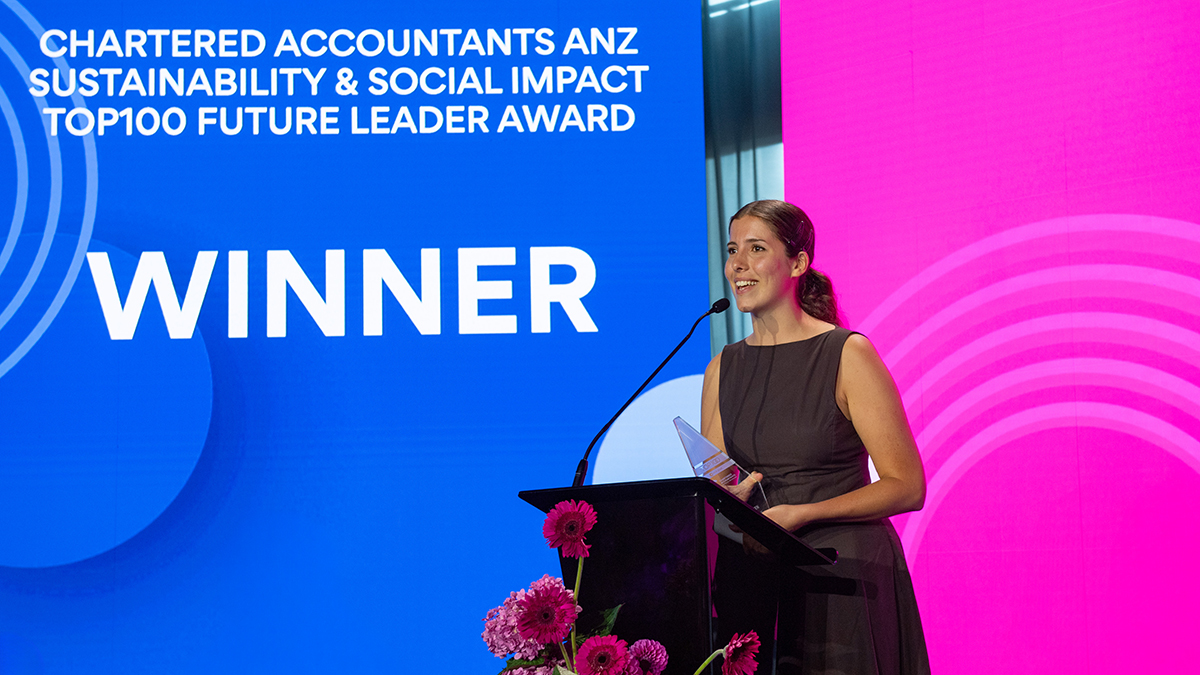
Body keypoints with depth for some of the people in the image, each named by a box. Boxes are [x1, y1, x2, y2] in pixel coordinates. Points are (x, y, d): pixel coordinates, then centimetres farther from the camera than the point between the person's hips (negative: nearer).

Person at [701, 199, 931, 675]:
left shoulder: (848, 355, -5)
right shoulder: (722, 369, 11)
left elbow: (908, 487, -8)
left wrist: (801, 514, -18)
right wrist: (734, 499, -9)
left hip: (844, 576, -4)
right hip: (752, 573, 4)